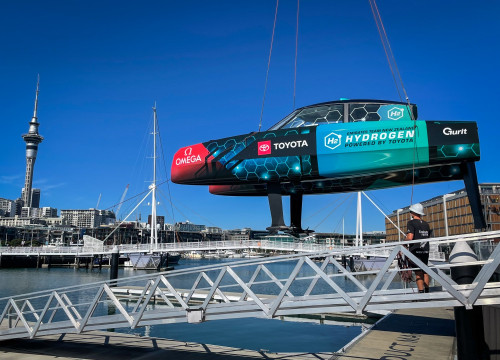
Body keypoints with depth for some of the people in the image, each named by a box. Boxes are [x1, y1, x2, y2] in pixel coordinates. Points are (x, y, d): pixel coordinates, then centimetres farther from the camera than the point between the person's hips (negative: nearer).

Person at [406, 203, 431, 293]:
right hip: (425, 251, 6)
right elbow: (428, 237, 16)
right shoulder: (426, 223, 12)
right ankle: (427, 291, 17)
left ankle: (421, 292, -6)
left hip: (415, 251, -6)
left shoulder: (411, 223, -9)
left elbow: (410, 237, -19)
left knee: (418, 273, -5)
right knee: (425, 272, 13)